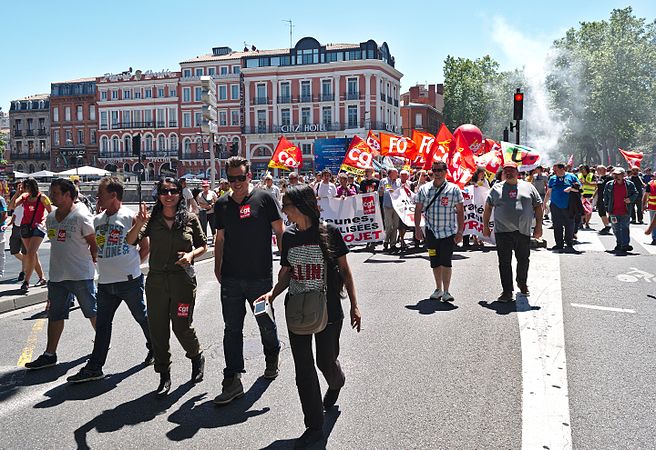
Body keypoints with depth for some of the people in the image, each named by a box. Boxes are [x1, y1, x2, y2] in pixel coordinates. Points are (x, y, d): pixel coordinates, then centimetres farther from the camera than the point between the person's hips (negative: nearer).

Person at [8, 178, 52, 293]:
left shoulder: (42, 197, -5)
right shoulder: (24, 196, 7)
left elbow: (51, 212, 2)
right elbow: (11, 206, -3)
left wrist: (44, 222, -11)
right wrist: (18, 192, -7)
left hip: (38, 227, -6)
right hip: (25, 227, 6)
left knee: (31, 254, -17)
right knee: (33, 254, 12)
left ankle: (26, 281, -16)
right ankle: (42, 278, 25)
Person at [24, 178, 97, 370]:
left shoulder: (81, 216, -13)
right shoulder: (51, 217, 10)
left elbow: (94, 243, -8)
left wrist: (92, 262, -3)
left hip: (81, 275, -7)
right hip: (56, 275, 7)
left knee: (92, 311, 7)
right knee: (55, 315, 9)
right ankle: (50, 354, 15)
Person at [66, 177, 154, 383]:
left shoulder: (130, 217, -9)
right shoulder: (97, 220, 8)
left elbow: (145, 247, -3)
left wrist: (130, 265, 0)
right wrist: (109, 265, 7)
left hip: (130, 280, -5)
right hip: (105, 281, 5)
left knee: (142, 316, 11)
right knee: (102, 324, 6)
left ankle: (155, 349, 33)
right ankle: (94, 367, 10)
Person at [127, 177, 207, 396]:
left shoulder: (190, 219, 1)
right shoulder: (152, 219, 2)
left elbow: (203, 245, 10)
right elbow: (130, 242, -7)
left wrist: (191, 254, -10)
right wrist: (139, 224, -25)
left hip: (183, 280, -2)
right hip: (156, 280, 2)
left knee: (181, 327, 1)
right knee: (158, 329, 6)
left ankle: (197, 357, 32)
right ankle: (164, 376, 21)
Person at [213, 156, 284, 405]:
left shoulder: (264, 199, -4)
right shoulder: (222, 205, 7)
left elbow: (279, 232, -2)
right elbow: (220, 239, 16)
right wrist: (217, 268, 11)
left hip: (260, 275, -3)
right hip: (231, 277, 3)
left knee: (266, 323, 13)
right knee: (232, 329, 2)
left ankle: (272, 356, 42)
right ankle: (233, 380, 7)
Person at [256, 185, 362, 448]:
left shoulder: (329, 232, -9)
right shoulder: (289, 237, 2)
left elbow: (344, 270, -2)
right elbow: (286, 274, 7)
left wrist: (354, 306, -2)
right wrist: (272, 294, -11)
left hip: (328, 310, -3)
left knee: (326, 361, 8)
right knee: (304, 370, 5)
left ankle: (336, 383, 47)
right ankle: (314, 427, 18)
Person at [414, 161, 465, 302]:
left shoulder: (453, 189, 0)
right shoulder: (424, 189, 7)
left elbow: (460, 211, 0)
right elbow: (418, 209, 9)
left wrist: (460, 232, -5)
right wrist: (417, 228, 0)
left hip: (449, 231, -2)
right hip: (431, 231, 3)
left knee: (446, 262, -5)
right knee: (435, 262, 9)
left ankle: (446, 291, 4)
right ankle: (438, 289, 24)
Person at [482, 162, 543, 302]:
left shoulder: (528, 187, 9)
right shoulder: (496, 188, 8)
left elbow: (538, 206, 10)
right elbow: (488, 208, 12)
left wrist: (539, 226, 3)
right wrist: (485, 226, 7)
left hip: (523, 231, 1)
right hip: (502, 232, -1)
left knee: (523, 260, 12)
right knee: (504, 263, -2)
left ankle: (522, 282, 37)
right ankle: (507, 292, 4)